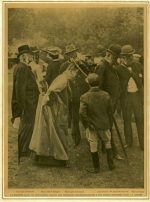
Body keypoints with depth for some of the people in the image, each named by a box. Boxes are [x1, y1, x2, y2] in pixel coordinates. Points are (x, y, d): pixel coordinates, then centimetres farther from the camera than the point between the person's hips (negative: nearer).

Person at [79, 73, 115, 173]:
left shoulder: (84, 97, -17)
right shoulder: (106, 95, -9)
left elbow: (82, 112, -23)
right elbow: (110, 111, -3)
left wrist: (87, 124, -9)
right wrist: (110, 124, 8)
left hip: (91, 125, -2)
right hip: (104, 124, 2)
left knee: (93, 146, 10)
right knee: (107, 143, 21)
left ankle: (96, 168, 21)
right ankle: (111, 164, 28)